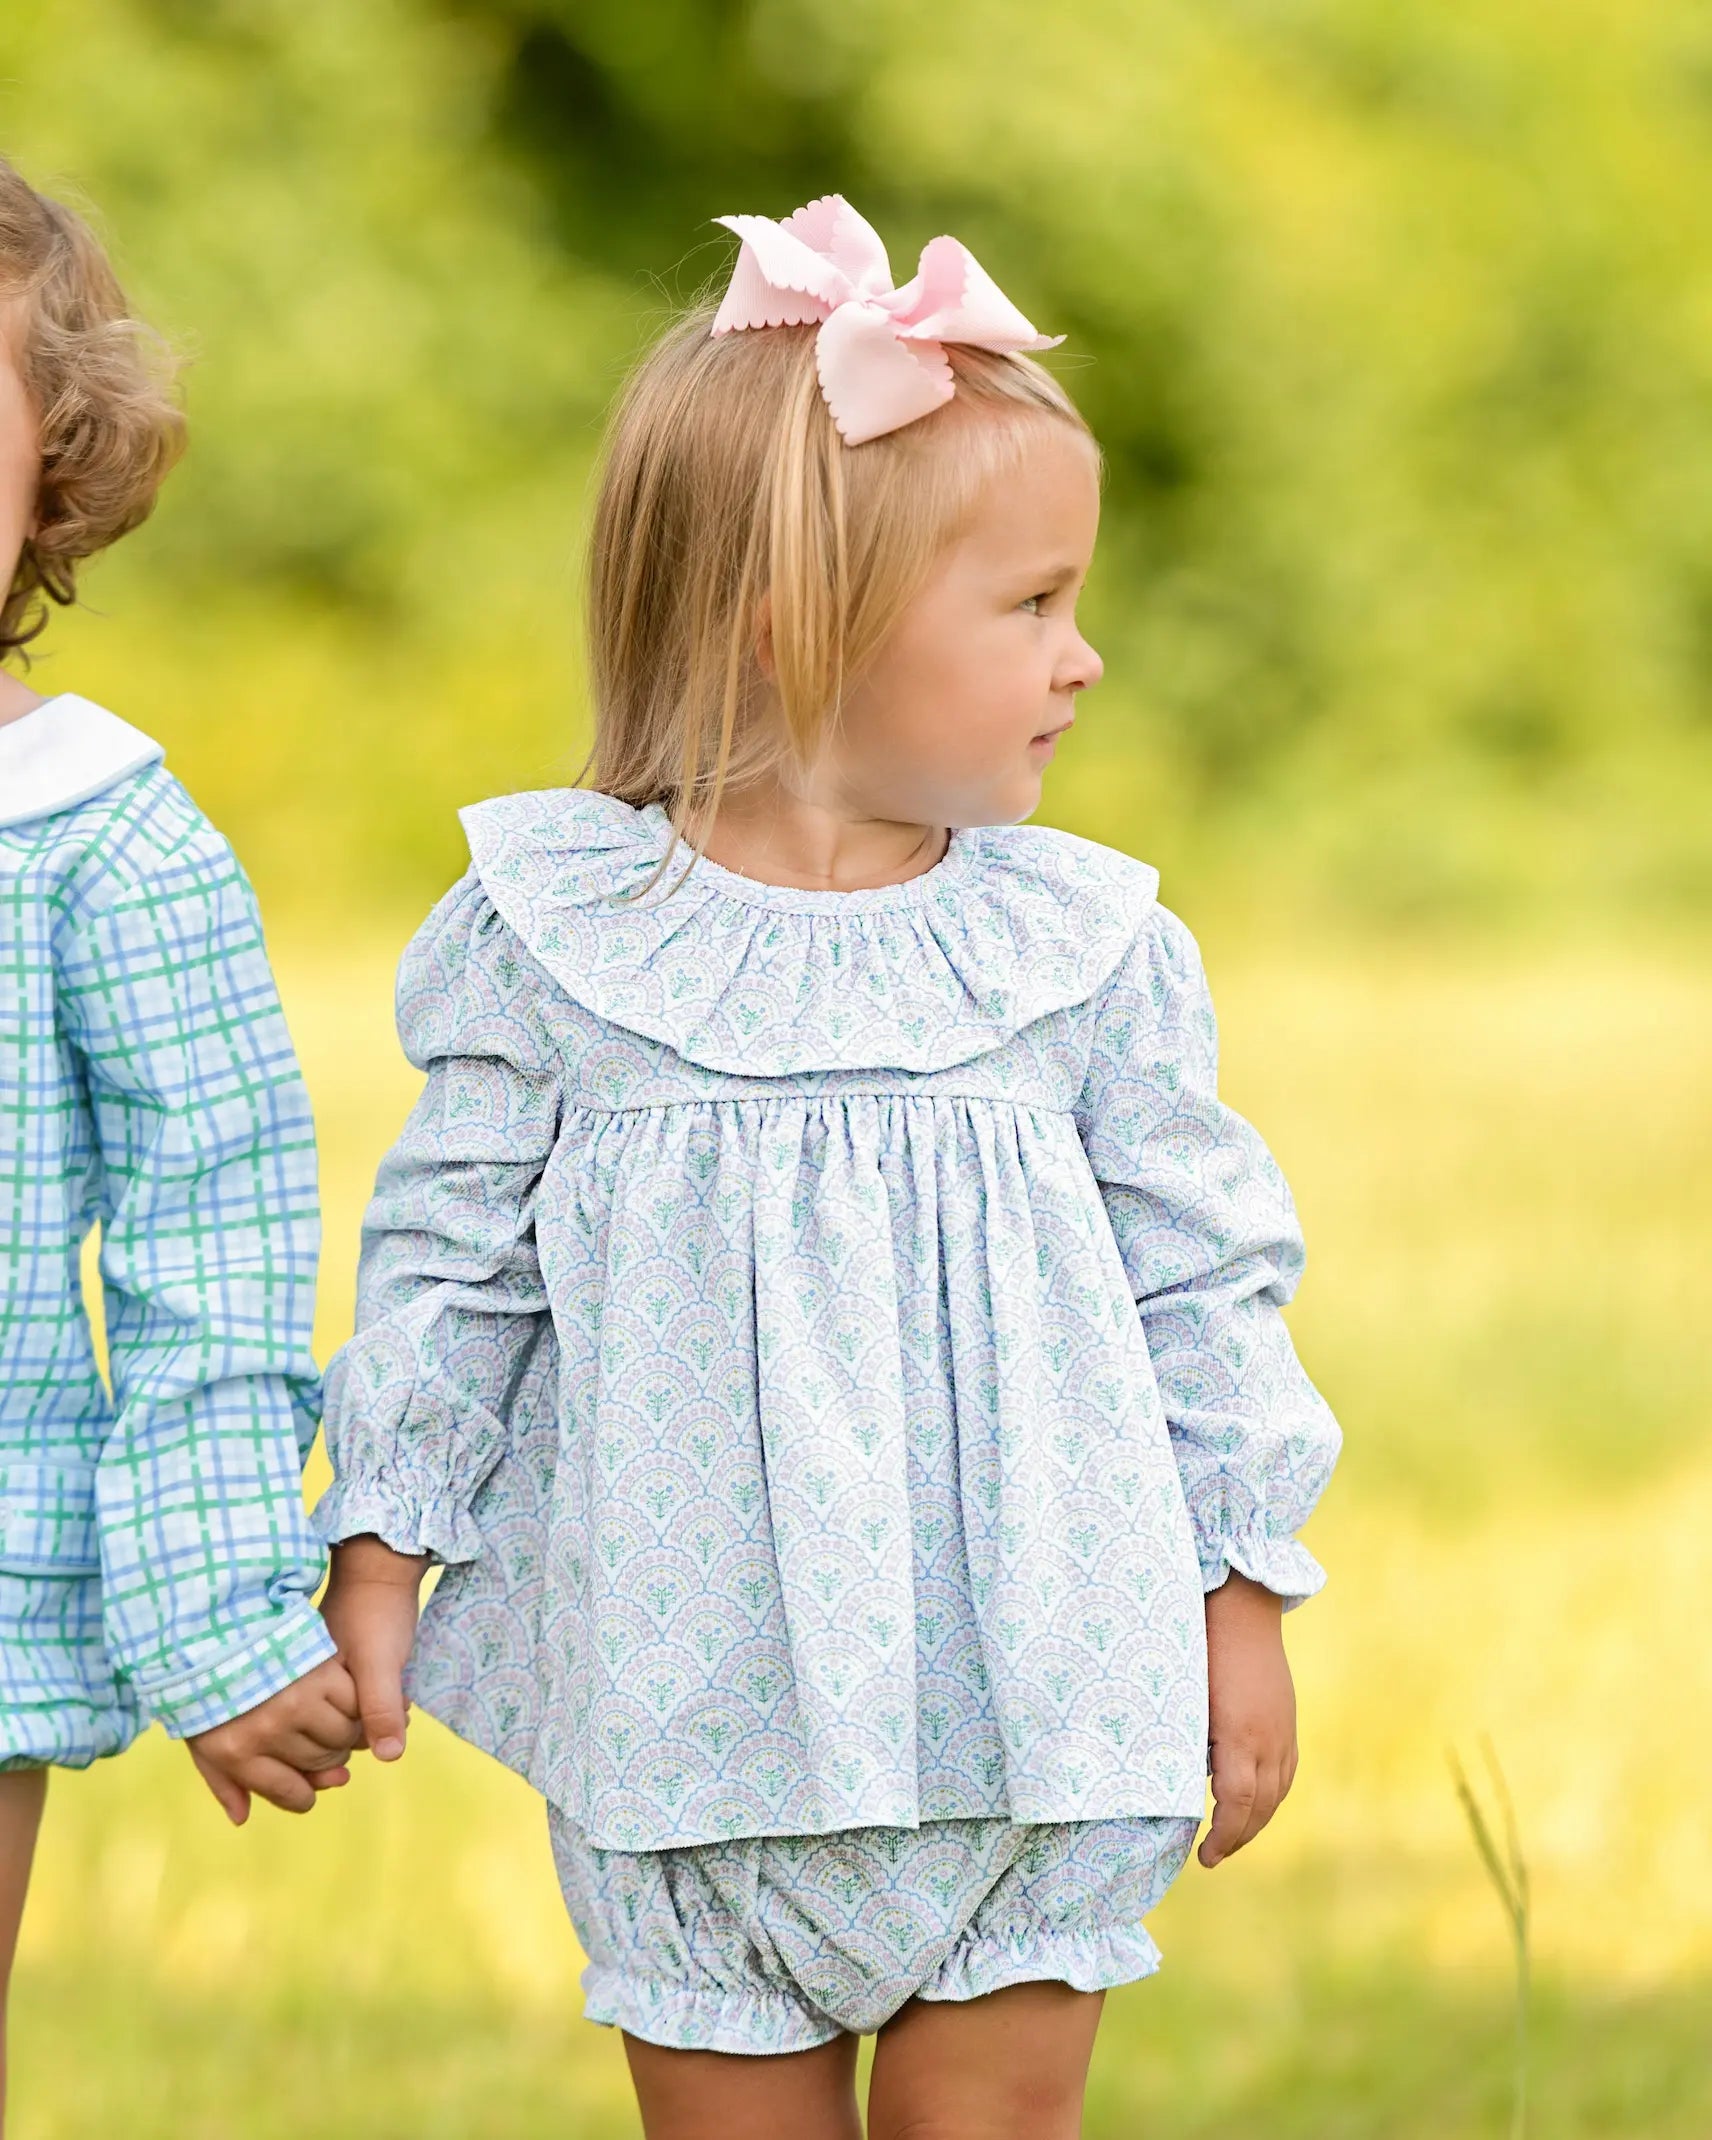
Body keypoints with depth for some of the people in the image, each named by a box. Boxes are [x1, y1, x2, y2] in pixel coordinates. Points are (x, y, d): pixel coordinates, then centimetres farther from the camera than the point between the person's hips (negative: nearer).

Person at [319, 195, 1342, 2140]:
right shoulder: (551, 934, -5)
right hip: (692, 1701, -1)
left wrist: (1242, 1594, 6)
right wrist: (378, 1547, 3)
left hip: (1024, 1690, 1)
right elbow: (453, 1263, 3)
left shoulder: (1085, 944, -1)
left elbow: (1201, 1278, 5)